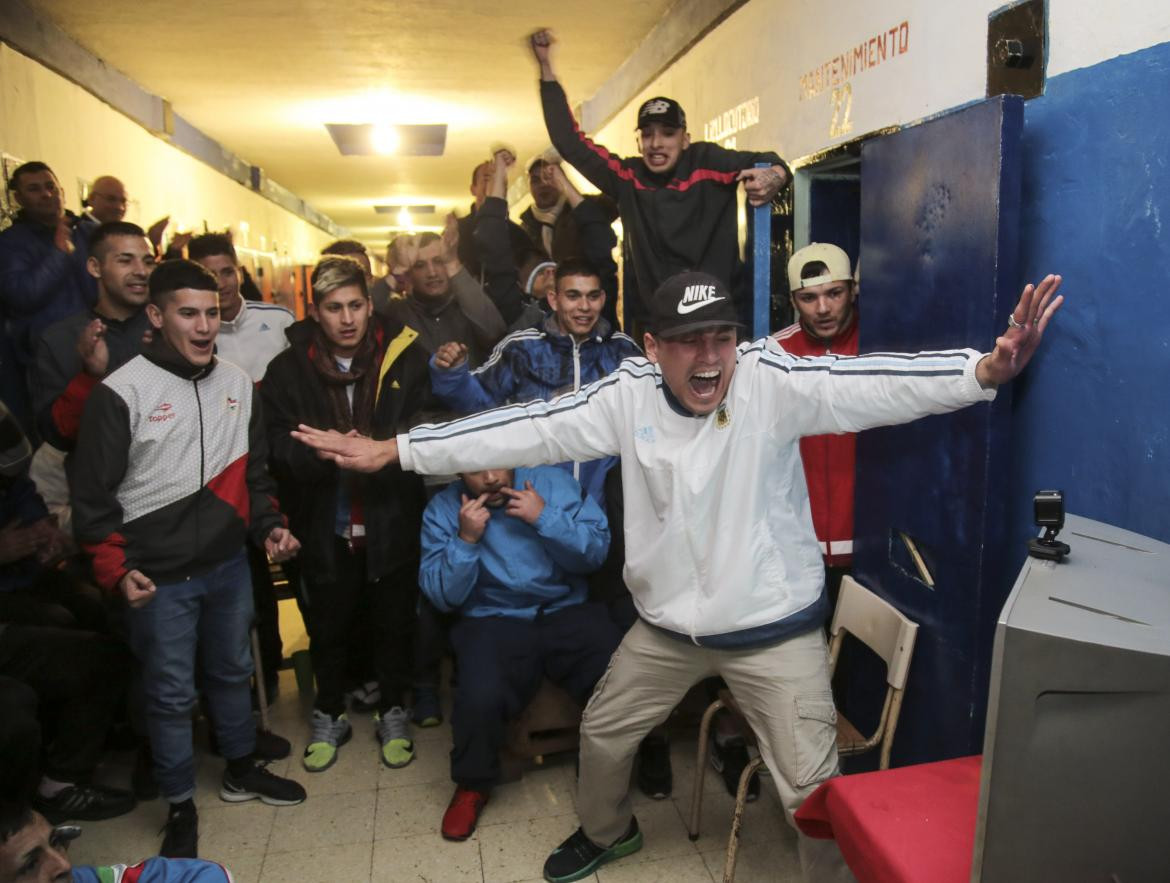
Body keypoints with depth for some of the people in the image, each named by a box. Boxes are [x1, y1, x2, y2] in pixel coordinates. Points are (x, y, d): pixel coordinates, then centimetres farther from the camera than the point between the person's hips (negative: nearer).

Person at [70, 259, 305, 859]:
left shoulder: (237, 384, 3)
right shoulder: (120, 393, -12)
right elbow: (93, 494, -9)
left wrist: (270, 525, 2)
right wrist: (117, 569, -15)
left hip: (229, 565, 5)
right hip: (159, 578, -4)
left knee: (232, 671, 20)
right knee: (170, 693, 8)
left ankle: (241, 769, 41)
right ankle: (180, 805, 29)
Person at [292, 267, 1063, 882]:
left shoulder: (772, 381, -19)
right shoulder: (628, 394, -11)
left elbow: (875, 384, -30)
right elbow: (528, 429, -10)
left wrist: (986, 369, -49)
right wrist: (392, 450, -10)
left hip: (775, 627, -3)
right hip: (666, 623, 4)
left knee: (814, 790, 5)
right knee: (603, 730, 23)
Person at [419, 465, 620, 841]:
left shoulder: (554, 482, 2)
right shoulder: (442, 509, 3)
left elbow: (596, 552, -5)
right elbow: (443, 597, -2)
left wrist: (545, 518, -17)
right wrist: (466, 539, -15)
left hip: (566, 611, 1)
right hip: (493, 622, 0)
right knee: (480, 698, -30)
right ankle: (473, 783, 4)